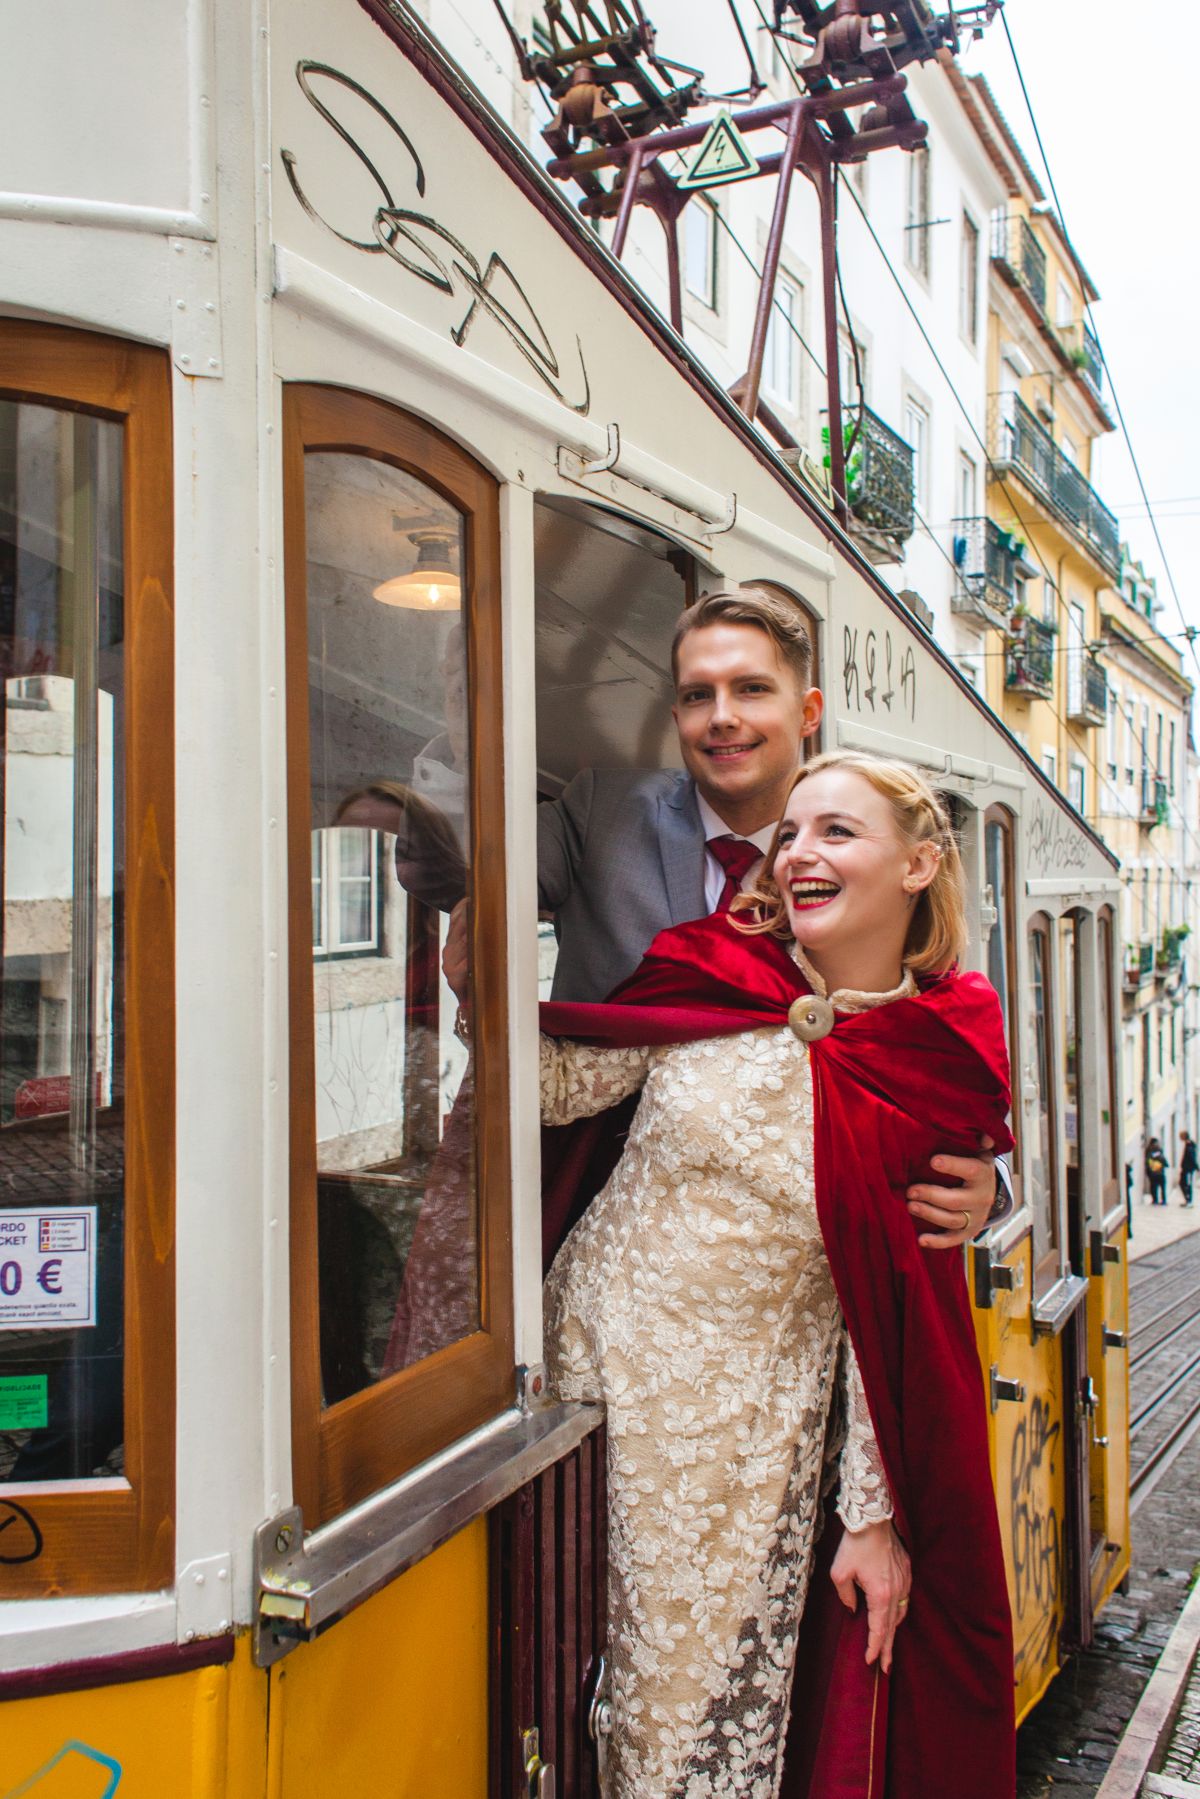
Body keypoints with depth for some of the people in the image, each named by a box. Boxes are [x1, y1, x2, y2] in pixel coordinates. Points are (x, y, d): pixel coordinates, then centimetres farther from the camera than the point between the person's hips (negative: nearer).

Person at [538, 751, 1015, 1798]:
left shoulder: (943, 1068, -6)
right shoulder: (712, 975, -5)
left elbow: (893, 1305, -2)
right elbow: (559, 1087, 1)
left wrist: (874, 1513, 0)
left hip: (757, 1424, -1)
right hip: (608, 1351, 1)